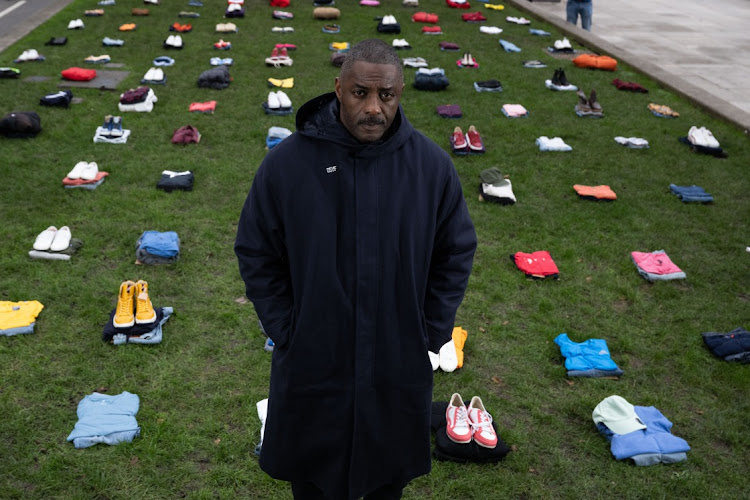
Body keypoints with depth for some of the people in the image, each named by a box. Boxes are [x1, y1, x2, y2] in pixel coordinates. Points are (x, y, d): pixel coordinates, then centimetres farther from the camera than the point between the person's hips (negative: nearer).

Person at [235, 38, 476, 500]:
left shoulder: (432, 165, -9)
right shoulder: (287, 162, -12)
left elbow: (456, 254, 0)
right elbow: (257, 255, -5)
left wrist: (429, 338, -3)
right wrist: (287, 335, -8)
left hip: (400, 371, 1)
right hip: (312, 370, -1)